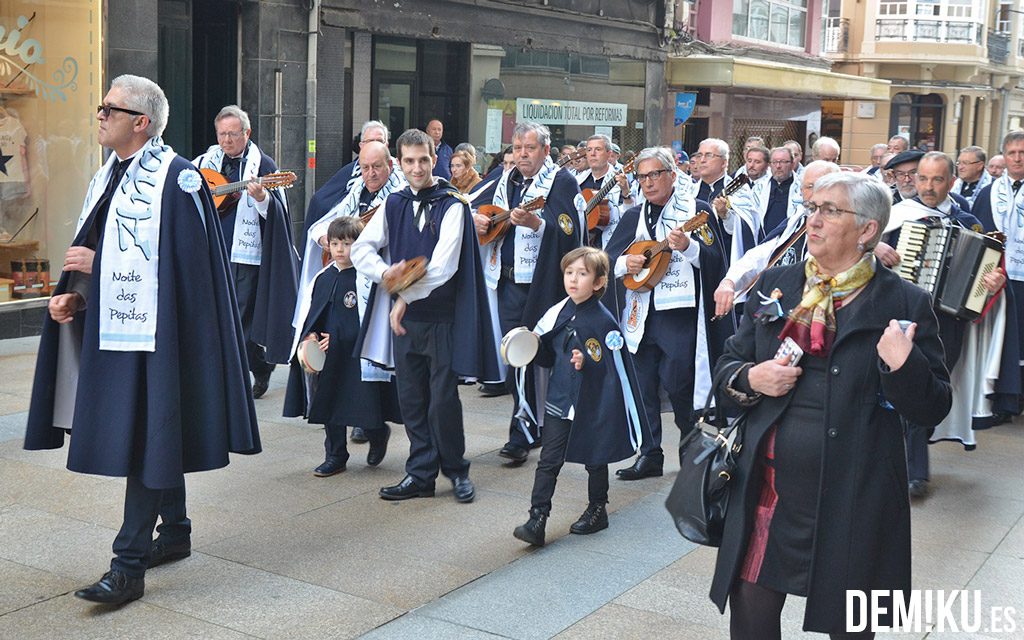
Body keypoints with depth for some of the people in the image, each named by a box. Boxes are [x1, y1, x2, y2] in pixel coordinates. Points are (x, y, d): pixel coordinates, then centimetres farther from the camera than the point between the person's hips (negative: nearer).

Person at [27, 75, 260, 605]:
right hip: (110, 327, 8)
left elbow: (185, 260, -20)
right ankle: (175, 532, 30)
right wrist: (73, 295, -1)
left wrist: (99, 264, -17)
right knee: (155, 437, 16)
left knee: (142, 440, -6)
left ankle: (129, 565, -2)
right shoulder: (107, 176, 13)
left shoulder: (175, 179, -13)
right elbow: (93, 250, 18)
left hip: (151, 332, -8)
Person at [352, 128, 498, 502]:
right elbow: (361, 249, 8)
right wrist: (385, 272, -12)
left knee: (443, 401, -2)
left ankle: (455, 468, 18)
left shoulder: (452, 206, -7)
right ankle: (421, 474, 21)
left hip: (442, 316, -5)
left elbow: (443, 267, -16)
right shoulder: (394, 205, 9)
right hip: (403, 316, 5)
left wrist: (405, 296, -15)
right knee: (411, 401, 10)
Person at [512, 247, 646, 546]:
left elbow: (613, 367, -15)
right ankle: (537, 520, -1)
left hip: (593, 405, -4)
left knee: (595, 460, 14)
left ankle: (597, 510, 32)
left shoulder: (603, 321, -15)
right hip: (560, 399, 4)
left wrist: (586, 363, -30)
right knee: (548, 461, -1)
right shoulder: (558, 313, 3)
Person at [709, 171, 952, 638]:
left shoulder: (904, 304, -4)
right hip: (767, 491, 3)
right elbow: (727, 368, 13)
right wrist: (749, 378, -9)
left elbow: (933, 407, -4)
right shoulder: (774, 286, 8)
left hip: (853, 502, -3)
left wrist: (902, 365, -23)